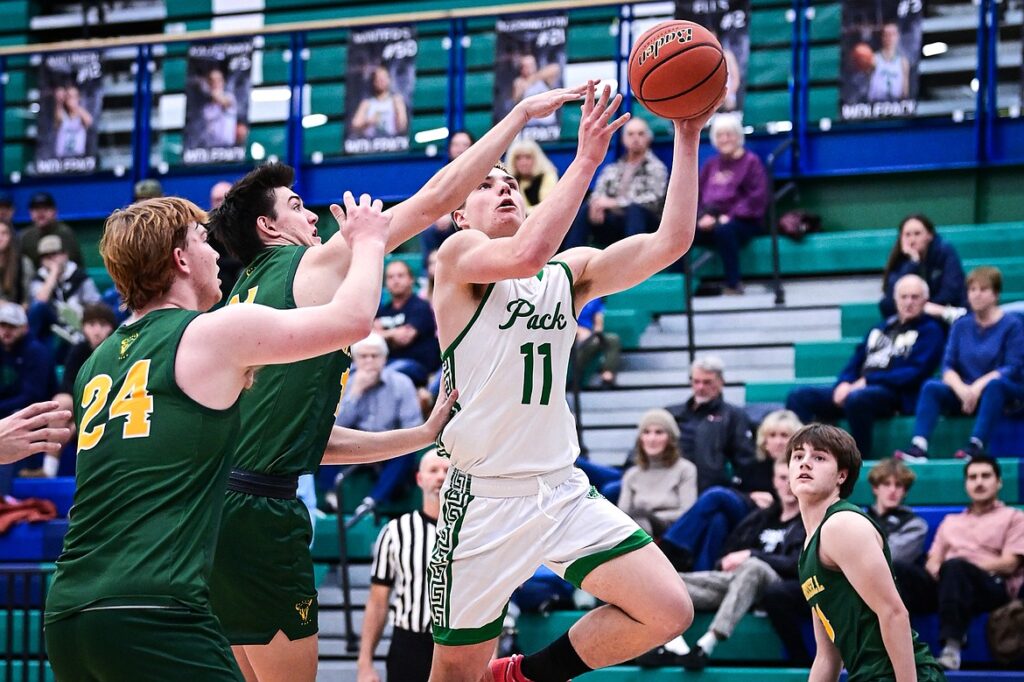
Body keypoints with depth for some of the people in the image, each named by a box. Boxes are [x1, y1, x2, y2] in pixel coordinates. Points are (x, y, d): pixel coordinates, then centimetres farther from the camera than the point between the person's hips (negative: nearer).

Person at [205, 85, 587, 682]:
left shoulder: (248, 295, 23)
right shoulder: (315, 264, 0)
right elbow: (436, 199, -4)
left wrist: (424, 436, 26)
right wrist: (522, 113, 3)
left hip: (220, 508, 9)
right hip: (258, 512, -9)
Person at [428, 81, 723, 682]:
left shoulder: (571, 271, 12)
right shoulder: (459, 253, -3)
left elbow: (670, 242, 0)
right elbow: (527, 254, -25)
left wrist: (688, 137, -6)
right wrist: (586, 159, -22)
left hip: (564, 491, 5)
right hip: (486, 498, -5)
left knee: (669, 612, -6)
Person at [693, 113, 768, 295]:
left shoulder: (751, 162, 4)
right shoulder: (711, 164, 21)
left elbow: (757, 198, -7)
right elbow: (697, 193, 16)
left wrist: (729, 216, -17)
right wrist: (703, 216, -6)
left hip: (742, 221, -5)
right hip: (710, 220, 5)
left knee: (723, 230, -40)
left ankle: (733, 284, -30)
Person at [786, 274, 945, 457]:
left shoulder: (930, 330, 7)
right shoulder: (881, 328, 27)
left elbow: (916, 373, -7)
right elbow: (856, 360, 23)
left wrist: (867, 381, -11)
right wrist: (844, 383, -2)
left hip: (897, 395, -7)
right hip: (855, 388, 7)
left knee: (856, 398, -40)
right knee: (799, 396, -11)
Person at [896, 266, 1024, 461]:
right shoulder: (961, 325, 11)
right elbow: (948, 366, 3)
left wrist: (979, 387, -24)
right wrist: (961, 389, -19)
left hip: (1005, 394, -4)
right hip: (964, 392, 4)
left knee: (995, 384, -37)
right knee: (930, 386, -21)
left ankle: (976, 445, -44)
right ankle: (919, 447, -38)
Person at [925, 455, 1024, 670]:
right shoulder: (950, 521, 32)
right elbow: (933, 562, 20)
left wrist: (964, 565, -9)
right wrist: (936, 568, -7)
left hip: (993, 587, -4)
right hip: (947, 585, 4)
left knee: (955, 566, -40)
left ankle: (952, 647, -50)